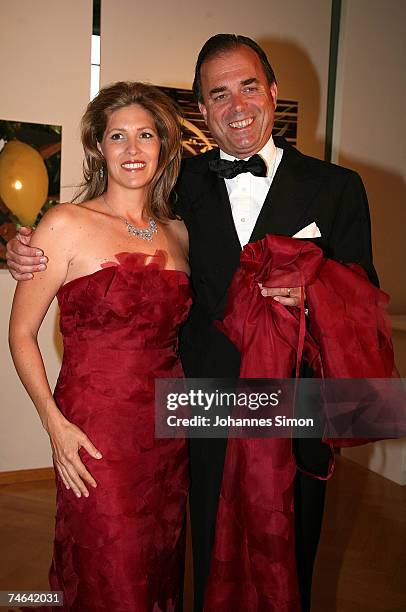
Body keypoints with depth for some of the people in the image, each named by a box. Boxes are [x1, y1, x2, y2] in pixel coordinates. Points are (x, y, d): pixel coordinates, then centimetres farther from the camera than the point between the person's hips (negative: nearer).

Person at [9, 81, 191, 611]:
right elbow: (21, 333, -4)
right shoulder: (67, 225, -6)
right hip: (96, 436, -4)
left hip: (170, 434, 5)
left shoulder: (179, 234, 8)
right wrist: (55, 422, -13)